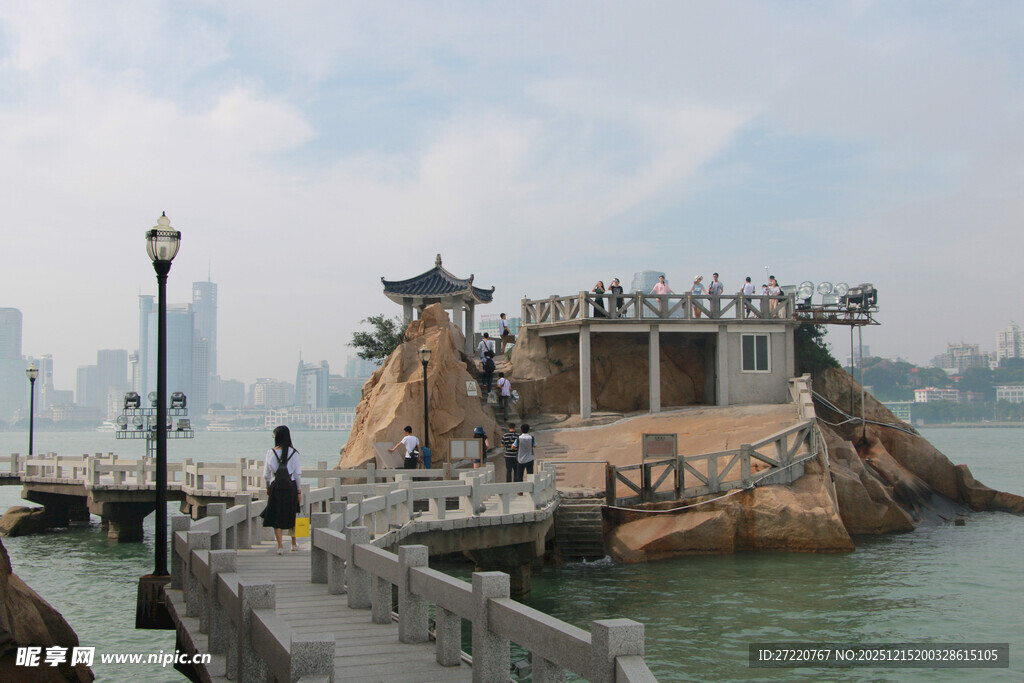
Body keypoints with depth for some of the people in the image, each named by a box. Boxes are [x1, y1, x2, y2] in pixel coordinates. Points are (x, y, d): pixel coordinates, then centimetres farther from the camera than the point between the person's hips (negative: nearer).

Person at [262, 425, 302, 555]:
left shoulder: (271, 452, -5)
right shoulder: (293, 452, -6)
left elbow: (266, 474, 0)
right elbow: (298, 473, -5)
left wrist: (268, 487, 15)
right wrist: (299, 491, 2)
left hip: (275, 487, -1)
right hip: (290, 486, 1)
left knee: (276, 516, 7)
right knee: (292, 514, 16)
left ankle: (280, 545, 1)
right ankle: (294, 543, 26)